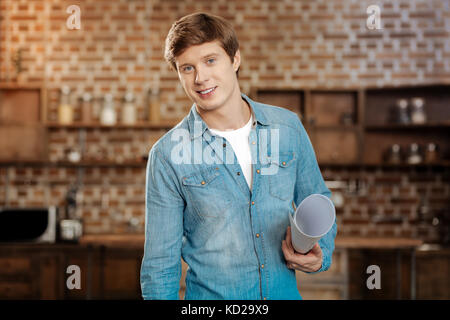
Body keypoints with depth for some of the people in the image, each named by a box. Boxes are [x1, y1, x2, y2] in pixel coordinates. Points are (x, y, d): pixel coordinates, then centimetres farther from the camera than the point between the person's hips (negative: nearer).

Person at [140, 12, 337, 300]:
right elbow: (160, 263, -8)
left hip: (285, 292, 3)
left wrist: (321, 254, -7)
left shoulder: (288, 127, -3)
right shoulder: (168, 155, -12)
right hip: (210, 296, -2)